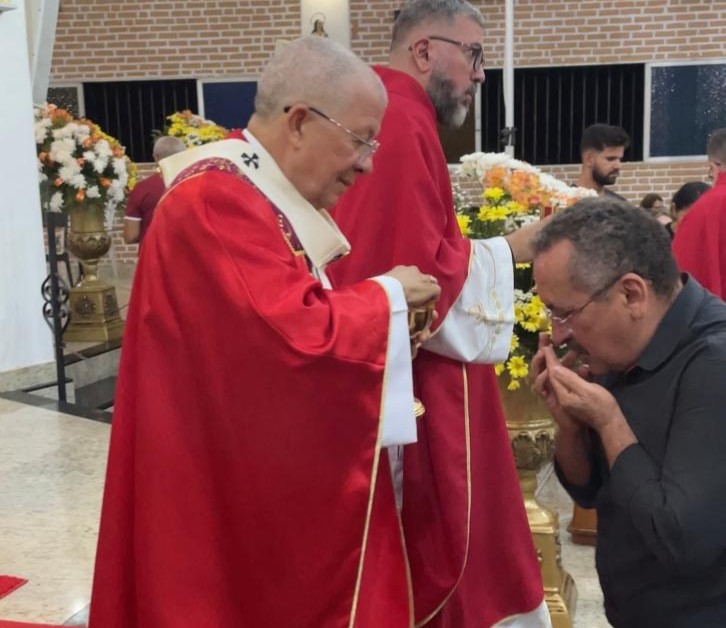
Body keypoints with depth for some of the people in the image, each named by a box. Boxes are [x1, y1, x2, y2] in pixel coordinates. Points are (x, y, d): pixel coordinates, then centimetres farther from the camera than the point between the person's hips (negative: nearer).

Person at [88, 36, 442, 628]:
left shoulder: (269, 195, 11)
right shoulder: (218, 201, -21)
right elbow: (300, 336, -29)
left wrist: (382, 309, 1)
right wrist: (387, 294, -12)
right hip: (236, 490, -10)